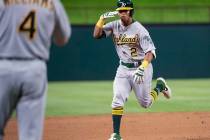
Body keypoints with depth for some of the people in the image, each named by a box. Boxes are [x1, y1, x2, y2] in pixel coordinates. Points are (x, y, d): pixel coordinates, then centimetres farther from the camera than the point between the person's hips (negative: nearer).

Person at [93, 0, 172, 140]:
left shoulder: (139, 29, -17)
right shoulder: (115, 26, -2)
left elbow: (150, 51, -24)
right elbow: (96, 35, -6)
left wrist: (142, 68, -39)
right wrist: (102, 18, -19)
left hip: (141, 67, -4)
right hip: (123, 69, 4)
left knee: (146, 103, 9)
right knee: (117, 100, -11)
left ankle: (160, 86, 39)